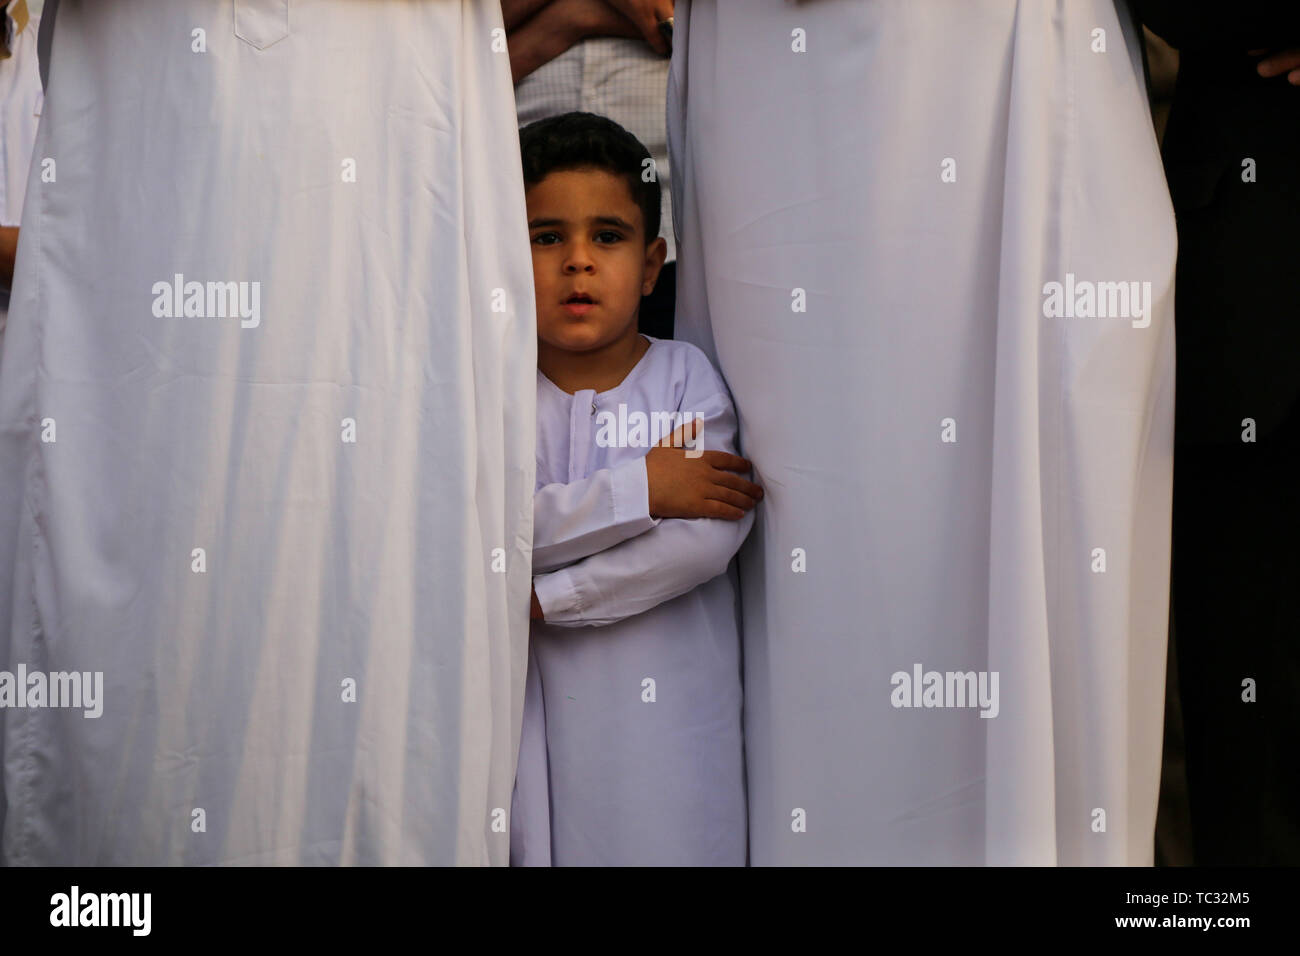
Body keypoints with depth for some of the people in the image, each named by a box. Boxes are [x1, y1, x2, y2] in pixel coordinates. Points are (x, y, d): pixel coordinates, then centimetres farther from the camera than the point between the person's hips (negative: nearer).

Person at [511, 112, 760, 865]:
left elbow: (709, 540, -13)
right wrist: (639, 490, -20)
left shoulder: (687, 377, 1)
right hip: (544, 710, 0)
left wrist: (540, 598, -13)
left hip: (670, 712, 0)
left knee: (674, 841, 3)